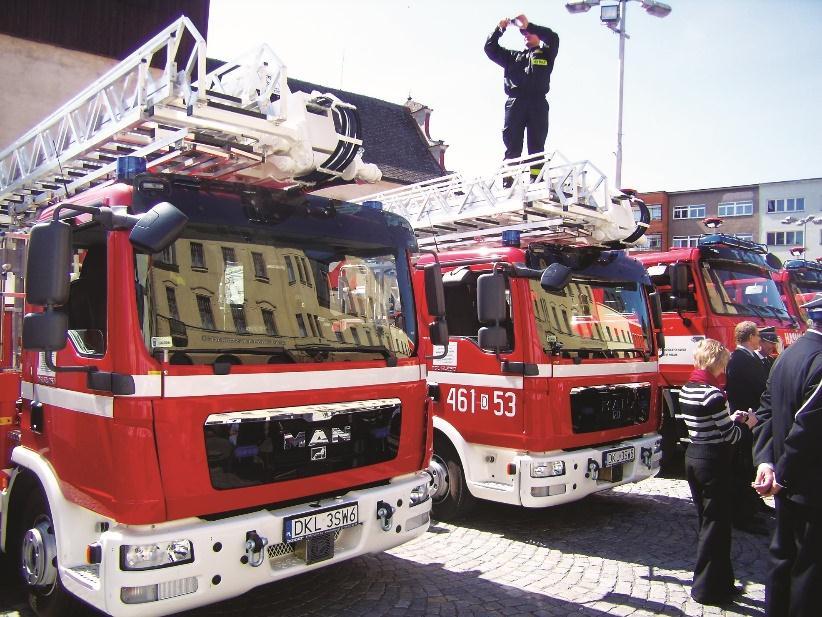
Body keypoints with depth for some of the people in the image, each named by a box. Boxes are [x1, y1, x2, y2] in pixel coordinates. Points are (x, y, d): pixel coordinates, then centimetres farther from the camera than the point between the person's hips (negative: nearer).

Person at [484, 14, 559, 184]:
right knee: (512, 145, -5)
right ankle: (509, 181, -9)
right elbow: (490, 48, 25)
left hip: (538, 104, -2)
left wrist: (529, 25, -1)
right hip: (515, 104, 2)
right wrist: (500, 29, 12)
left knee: (537, 144, -5)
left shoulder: (546, 54, 19)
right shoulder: (513, 57, 27)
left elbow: (553, 38, 0)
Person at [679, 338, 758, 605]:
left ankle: (720, 580, 30)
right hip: (713, 460, -9)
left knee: (707, 520, 18)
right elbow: (730, 436, -14)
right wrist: (746, 423, 3)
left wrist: (732, 418, 11)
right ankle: (707, 588, 11)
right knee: (716, 524, 3)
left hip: (692, 456, 9)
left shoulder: (686, 389, 6)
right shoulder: (714, 394, -20)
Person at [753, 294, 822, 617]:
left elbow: (767, 411, 6)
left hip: (788, 485, 9)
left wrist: (766, 462, -1)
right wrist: (783, 476, -15)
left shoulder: (787, 355, 7)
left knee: (783, 556, 20)